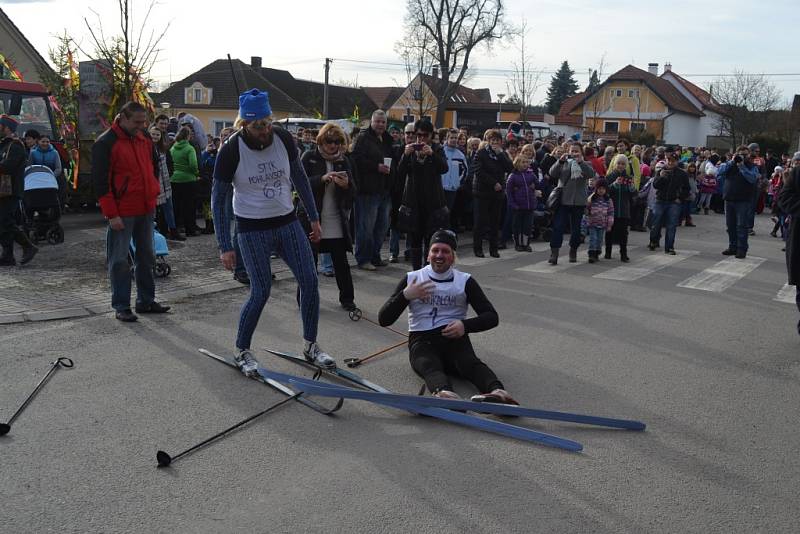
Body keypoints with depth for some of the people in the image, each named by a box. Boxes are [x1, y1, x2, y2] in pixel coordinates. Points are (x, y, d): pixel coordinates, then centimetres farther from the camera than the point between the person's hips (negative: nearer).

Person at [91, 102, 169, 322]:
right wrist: (111, 214, -16)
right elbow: (100, 181, -13)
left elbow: (154, 167, 27)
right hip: (121, 212, -7)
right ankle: (121, 306, 8)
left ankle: (146, 301, 24)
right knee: (119, 260, 0)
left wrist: (153, 192, 13)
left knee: (146, 256, 13)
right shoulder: (105, 143, -10)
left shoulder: (145, 140, 10)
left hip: (146, 209, 7)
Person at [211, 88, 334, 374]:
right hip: (252, 229, -4)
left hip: (287, 222, 4)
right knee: (261, 291, -7)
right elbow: (218, 199, -10)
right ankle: (241, 350, 15)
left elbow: (299, 178, 9)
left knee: (310, 281, 0)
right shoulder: (231, 150, -16)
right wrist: (224, 247, -13)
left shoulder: (284, 139, -6)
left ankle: (310, 345, 17)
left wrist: (314, 218, 9)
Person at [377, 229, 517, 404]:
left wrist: (465, 325, -13)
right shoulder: (411, 279, 11)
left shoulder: (465, 281, 10)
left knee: (470, 363, -32)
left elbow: (492, 317, 5)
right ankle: (445, 394, -67)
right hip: (422, 341, -1)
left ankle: (497, 392, -61)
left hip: (454, 338, 1)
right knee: (430, 366, -35)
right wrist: (405, 295, -9)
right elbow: (384, 319, 7)